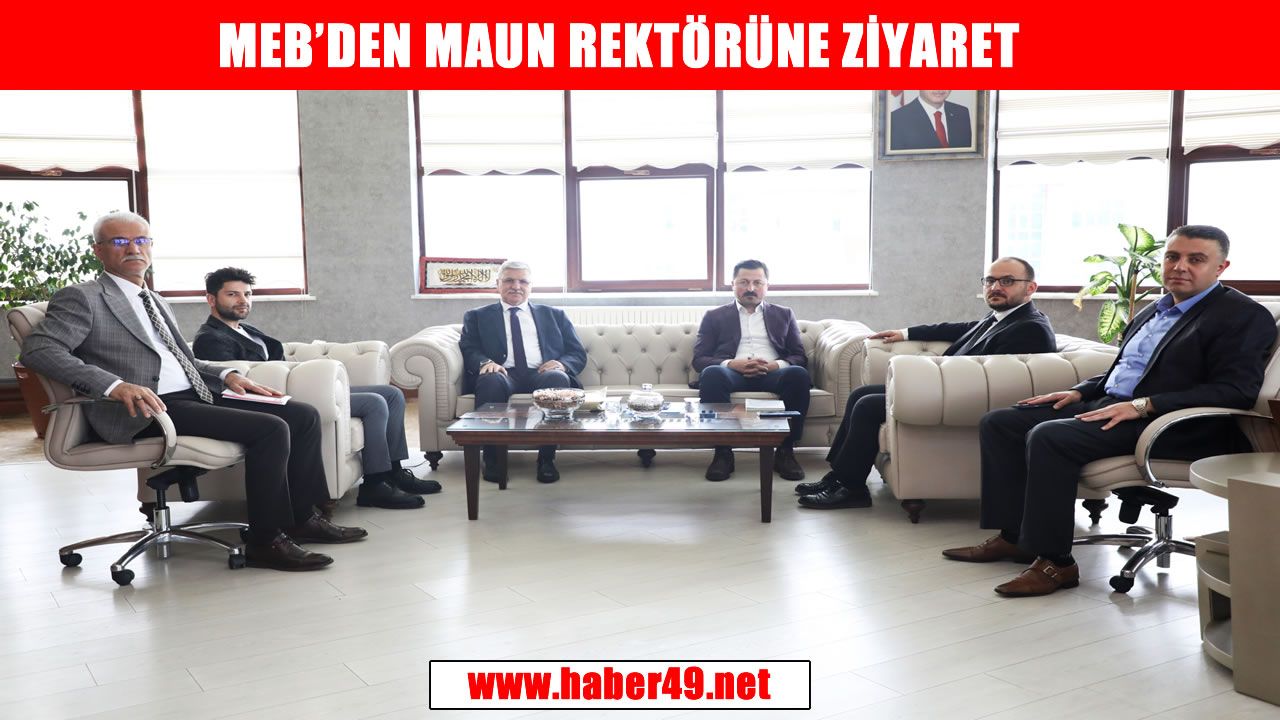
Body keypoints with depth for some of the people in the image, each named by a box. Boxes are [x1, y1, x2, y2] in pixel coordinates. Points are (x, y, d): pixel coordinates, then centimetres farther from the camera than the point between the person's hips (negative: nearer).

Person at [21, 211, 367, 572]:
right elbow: (38, 349, -15)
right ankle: (266, 541, -14)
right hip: (149, 410, -9)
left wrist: (226, 374, 11)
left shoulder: (156, 302, 26)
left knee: (303, 416, -1)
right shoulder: (81, 298, 0)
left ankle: (302, 518, 9)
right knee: (270, 429, -25)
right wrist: (115, 386, -28)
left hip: (195, 394, 9)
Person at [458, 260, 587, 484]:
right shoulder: (477, 317, 24)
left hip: (542, 374, 1)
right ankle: (492, 460, -26)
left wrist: (562, 364, -7)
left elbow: (578, 354, 18)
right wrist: (485, 362, -16)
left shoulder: (555, 315, 25)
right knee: (491, 380, -36)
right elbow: (468, 349, 8)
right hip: (504, 375, -1)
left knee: (558, 378, -34)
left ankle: (547, 459, -27)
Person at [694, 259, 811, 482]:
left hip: (772, 373, 1)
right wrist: (732, 364, -13)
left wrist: (775, 365, -10)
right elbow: (699, 359, 7)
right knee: (711, 374, -36)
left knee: (799, 374, -33)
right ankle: (722, 452, -28)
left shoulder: (784, 315, 24)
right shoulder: (714, 317, 19)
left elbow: (800, 357, 13)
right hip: (732, 372, -1)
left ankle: (785, 451, -23)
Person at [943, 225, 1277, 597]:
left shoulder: (1245, 316, -5)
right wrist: (1079, 392, 10)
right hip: (1106, 404, 9)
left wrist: (1141, 406, -23)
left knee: (1049, 437, -31)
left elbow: (1235, 391, -17)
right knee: (998, 423, -3)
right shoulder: (1153, 311, 22)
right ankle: (1014, 535, -1)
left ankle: (1053, 562, -22)